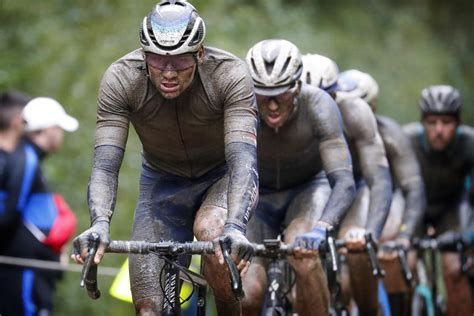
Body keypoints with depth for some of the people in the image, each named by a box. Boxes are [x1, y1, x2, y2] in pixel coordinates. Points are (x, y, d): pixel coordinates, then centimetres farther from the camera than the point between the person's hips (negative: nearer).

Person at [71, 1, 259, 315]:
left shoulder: (231, 75, -30)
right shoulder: (120, 79, -26)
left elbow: (242, 158, -40)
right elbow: (105, 164, -30)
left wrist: (235, 227, -57)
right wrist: (100, 224, -50)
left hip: (223, 176, -2)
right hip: (163, 181, 2)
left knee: (211, 231, -35)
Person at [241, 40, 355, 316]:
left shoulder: (318, 106, -30)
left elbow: (344, 181, -36)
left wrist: (321, 227, -54)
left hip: (308, 188, -1)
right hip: (258, 197, 1)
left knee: (302, 254, -34)